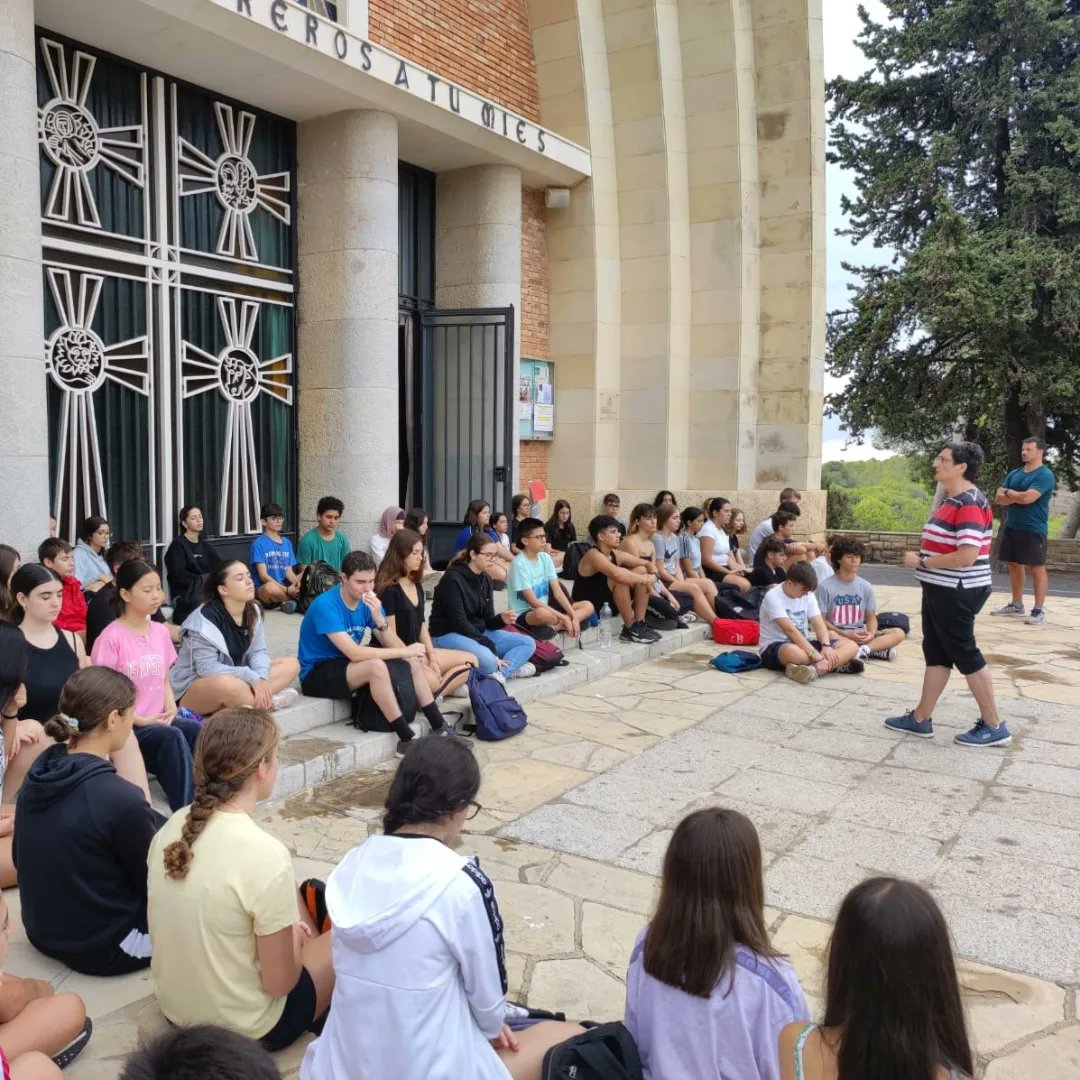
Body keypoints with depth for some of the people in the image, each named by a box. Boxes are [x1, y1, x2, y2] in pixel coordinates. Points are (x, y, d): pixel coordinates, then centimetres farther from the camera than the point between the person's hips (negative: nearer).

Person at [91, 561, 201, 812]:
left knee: (197, 731, -25)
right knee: (173, 737, -32)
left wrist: (171, 709, -2)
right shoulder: (111, 637, -10)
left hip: (159, 720, 5)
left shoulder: (160, 632, 9)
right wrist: (141, 720, -15)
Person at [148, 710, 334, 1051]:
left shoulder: (172, 827, -9)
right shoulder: (265, 855, -30)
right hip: (243, 1029, -7)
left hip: (175, 1008, 7)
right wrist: (296, 940, 1)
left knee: (307, 891, 21)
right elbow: (279, 983, -21)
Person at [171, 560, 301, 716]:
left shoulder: (252, 611, 0)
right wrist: (253, 678, -29)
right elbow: (207, 668, -26)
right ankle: (267, 700, -17)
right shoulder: (205, 619, -21)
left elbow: (258, 651, -2)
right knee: (227, 684, -42)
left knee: (291, 664, -4)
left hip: (236, 679, 8)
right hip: (193, 688, -8)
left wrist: (262, 678, -24)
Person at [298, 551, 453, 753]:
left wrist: (379, 620, -26)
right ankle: (406, 738, -26)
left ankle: (440, 728, -2)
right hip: (317, 674, -8)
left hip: (349, 667, 8)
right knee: (376, 665, -33)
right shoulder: (326, 605, -24)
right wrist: (404, 651, -28)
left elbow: (392, 646, -6)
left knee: (412, 662, -6)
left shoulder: (369, 600, -2)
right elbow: (354, 653, -32)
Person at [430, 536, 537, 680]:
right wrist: (490, 647, -20)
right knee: (487, 660, -38)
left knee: (528, 643, -4)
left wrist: (502, 619, -16)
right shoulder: (453, 578, -16)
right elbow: (459, 622, -20)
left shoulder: (485, 579, 8)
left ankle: (500, 673, -23)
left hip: (478, 632, 9)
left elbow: (487, 621, 7)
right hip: (448, 635, -9)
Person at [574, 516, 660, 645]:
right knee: (620, 578, -30)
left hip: (608, 603, 9)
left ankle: (639, 624, -4)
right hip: (588, 607, -9)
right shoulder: (593, 555, -20)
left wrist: (652, 576, -14)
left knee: (642, 571, -1)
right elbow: (617, 573, -39)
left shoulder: (616, 555, 3)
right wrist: (644, 579, -26)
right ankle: (630, 629, -19)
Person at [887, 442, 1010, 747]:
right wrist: (922, 558, 8)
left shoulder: (970, 504, -20)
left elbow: (967, 556, -28)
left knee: (965, 656, 0)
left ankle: (994, 727, 12)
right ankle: (920, 719, 23)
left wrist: (922, 562, -19)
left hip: (957, 593, -10)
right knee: (936, 654, 14)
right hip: (941, 590, 10)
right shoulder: (952, 501, 12)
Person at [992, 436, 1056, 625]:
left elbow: (1027, 498, -23)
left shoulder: (1045, 475, -11)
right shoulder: (1013, 474, 11)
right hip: (1011, 527, 8)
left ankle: (1038, 611, 0)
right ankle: (1016, 605, 24)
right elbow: (998, 498, 4)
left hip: (1033, 530, -7)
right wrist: (1018, 497, -13)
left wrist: (1008, 492, -5)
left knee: (1037, 568, -3)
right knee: (1014, 565, 13)